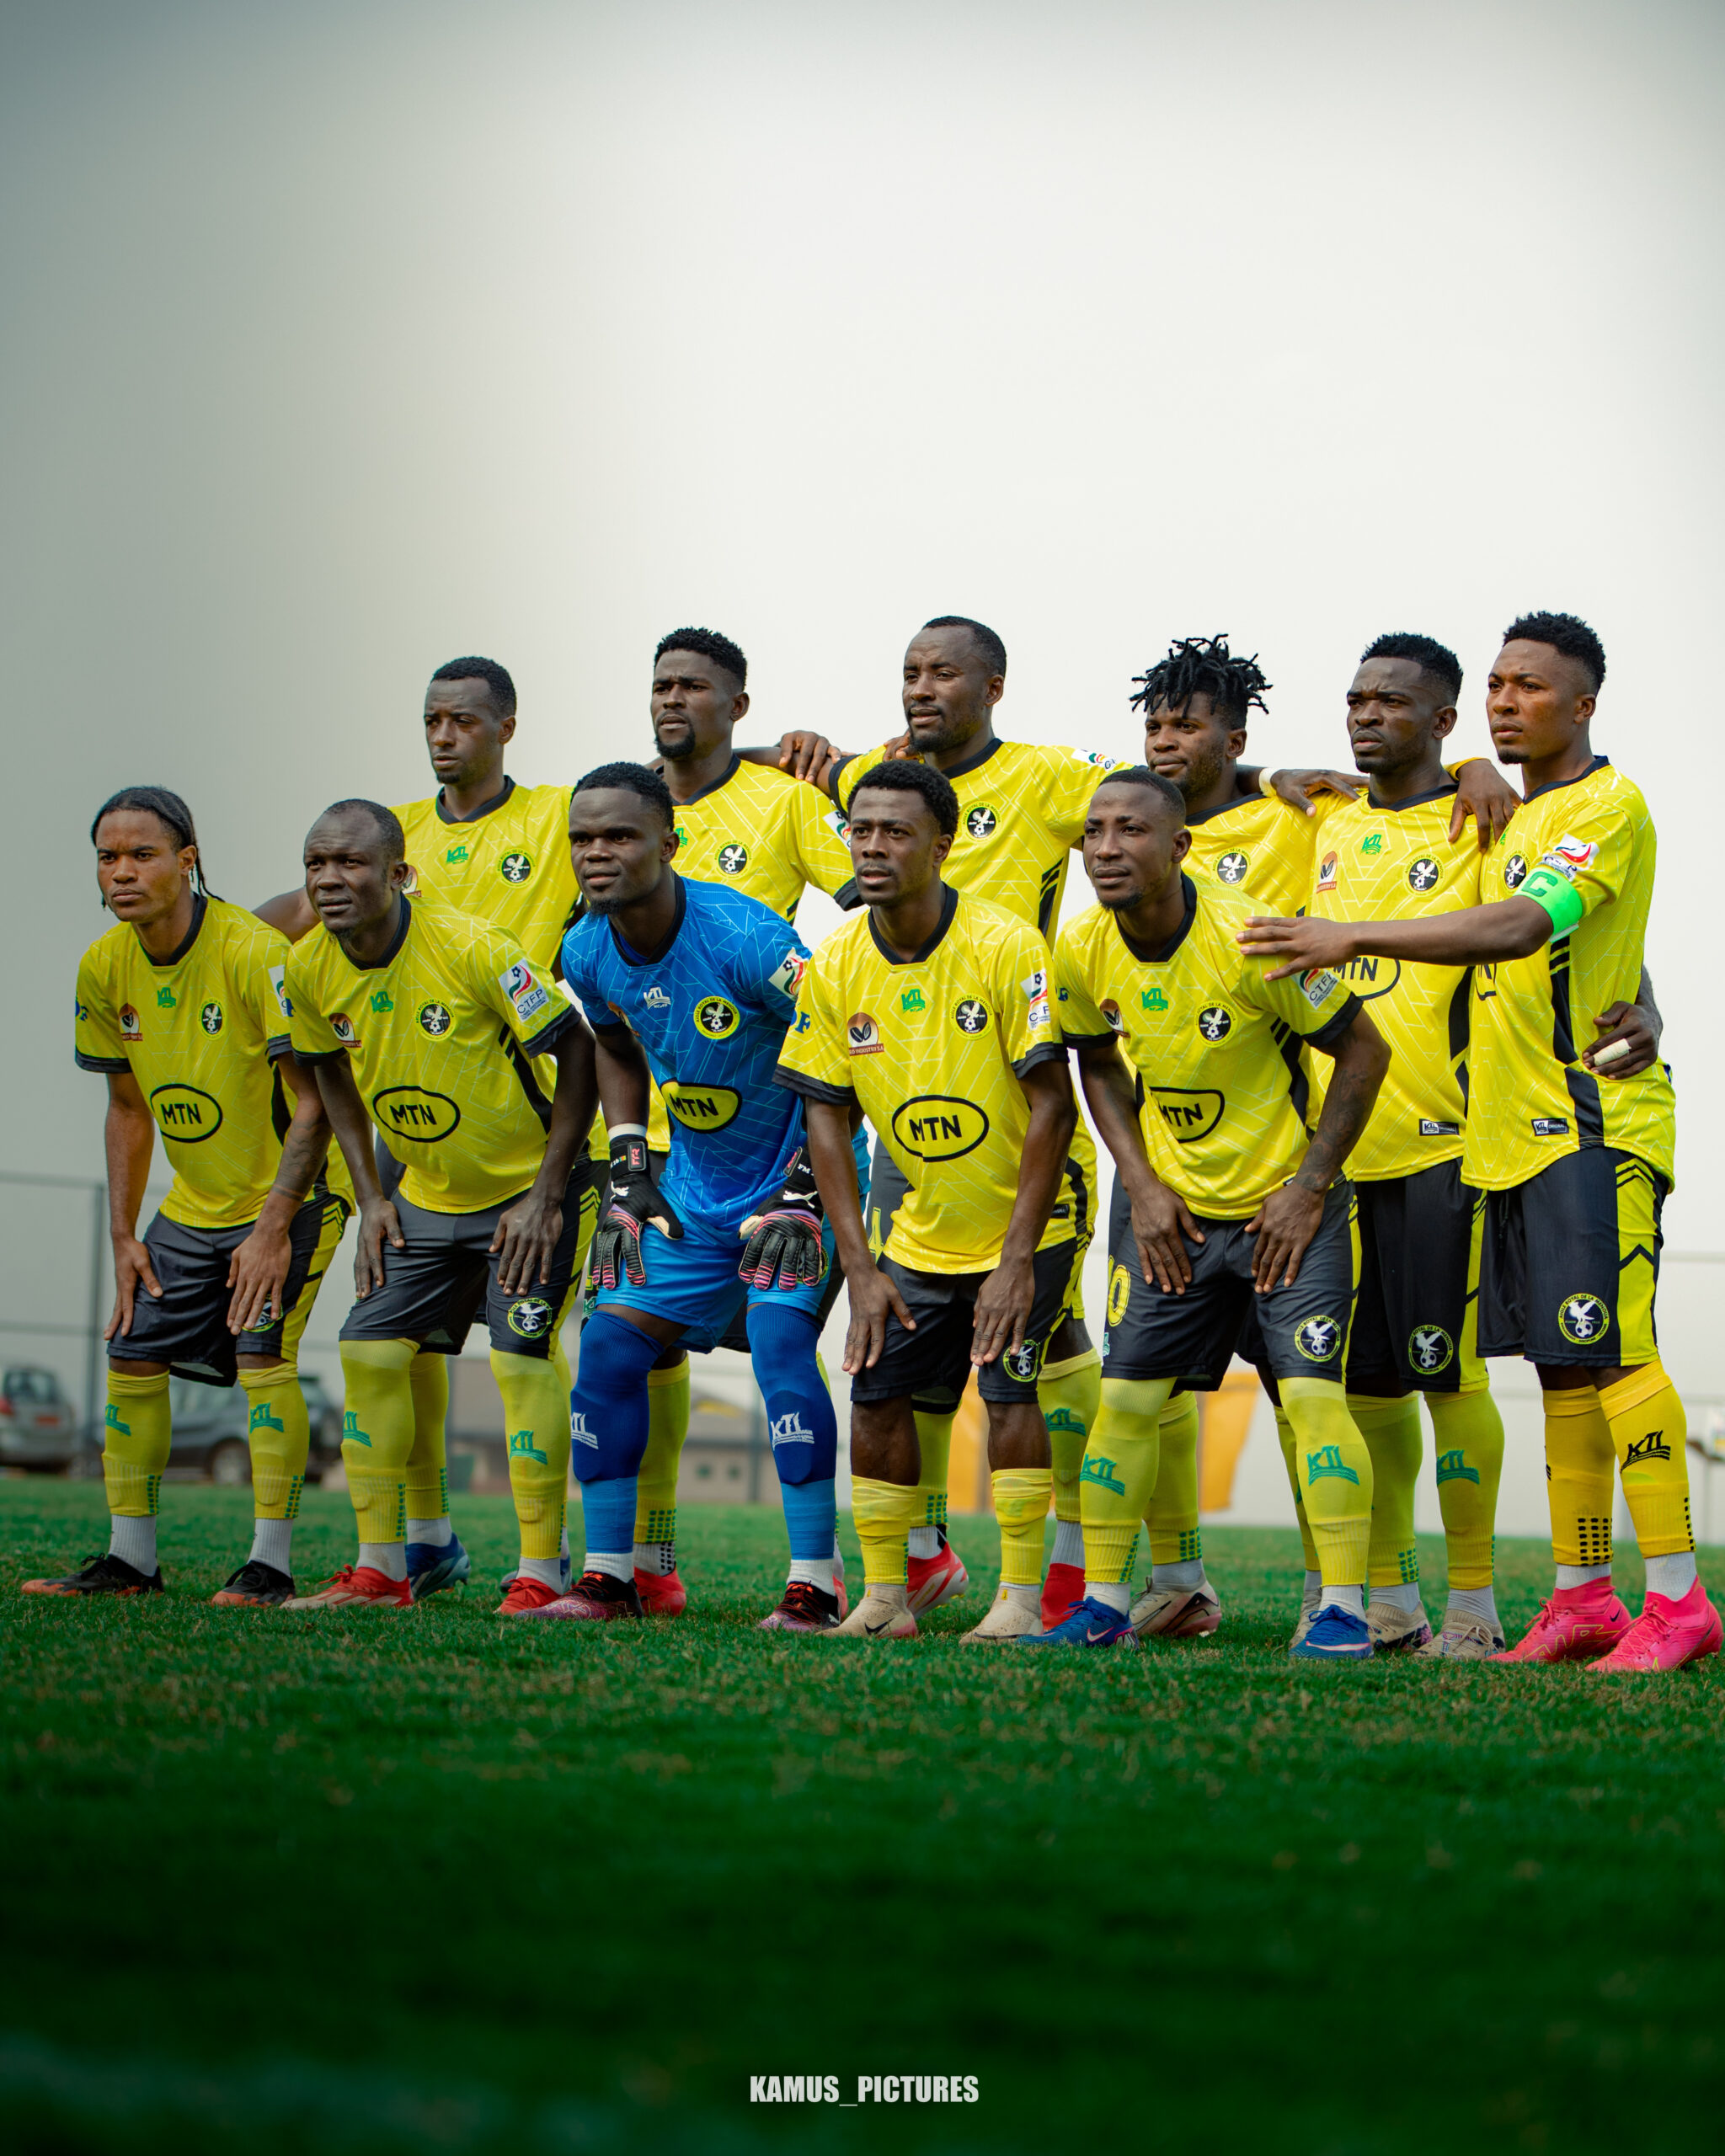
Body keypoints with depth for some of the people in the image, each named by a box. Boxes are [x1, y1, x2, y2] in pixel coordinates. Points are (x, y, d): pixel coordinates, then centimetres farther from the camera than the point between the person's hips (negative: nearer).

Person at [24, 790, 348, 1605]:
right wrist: (123, 1234, 5)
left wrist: (275, 1227, -27)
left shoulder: (254, 952, -24)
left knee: (262, 1353, -20)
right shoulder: (104, 968, -4)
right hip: (194, 1203, 7)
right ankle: (130, 1557, 14)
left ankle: (271, 1562, -14)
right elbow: (129, 1108, 9)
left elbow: (313, 1102, -23)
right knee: (131, 1357, 2)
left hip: (293, 1190, -7)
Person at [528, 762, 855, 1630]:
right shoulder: (588, 954, -6)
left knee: (779, 1340, -23)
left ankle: (814, 1585, -17)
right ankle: (607, 1577, 12)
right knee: (610, 1345, 1)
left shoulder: (744, 938, -27)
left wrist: (803, 1191, -18)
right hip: (693, 1186, 7)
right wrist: (628, 1169, 7)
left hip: (793, 1169, -7)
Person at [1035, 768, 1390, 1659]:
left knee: (1311, 1391, -15)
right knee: (1125, 1397, 2)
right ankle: (1103, 1604, 12)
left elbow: (1364, 1050, -13)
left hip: (1286, 1203, -5)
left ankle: (1343, 1610, -10)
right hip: (1175, 1209, 5)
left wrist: (1310, 1187, -13)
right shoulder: (1083, 951, -8)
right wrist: (1141, 1185, 1)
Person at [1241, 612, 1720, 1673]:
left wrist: (1356, 938, -32)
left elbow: (1523, 925, -26)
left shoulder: (1606, 807, -11)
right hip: (1517, 1130, 9)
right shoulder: (1514, 811, 17)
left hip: (1595, 1126, -9)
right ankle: (1583, 1596, 13)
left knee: (1615, 1353, -13)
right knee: (1562, 1366, 9)